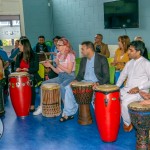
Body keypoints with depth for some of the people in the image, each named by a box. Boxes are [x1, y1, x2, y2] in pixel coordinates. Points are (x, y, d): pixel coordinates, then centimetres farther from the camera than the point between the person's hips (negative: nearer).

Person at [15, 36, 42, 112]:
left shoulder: (34, 56, -3)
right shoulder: (19, 56, 12)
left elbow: (36, 69, -6)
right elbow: (16, 66, 18)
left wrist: (27, 70, -22)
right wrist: (17, 69, -6)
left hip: (31, 75, -4)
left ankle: (32, 105, -17)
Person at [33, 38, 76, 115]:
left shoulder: (70, 55, -10)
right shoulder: (58, 55, 10)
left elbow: (69, 71, -15)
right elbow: (58, 71, 10)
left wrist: (59, 64, -19)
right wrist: (50, 66, -4)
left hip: (69, 77, -7)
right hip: (60, 76, 8)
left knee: (61, 86, -37)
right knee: (44, 84, -6)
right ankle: (41, 106, 0)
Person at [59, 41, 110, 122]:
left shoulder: (102, 59, -9)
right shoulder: (83, 60, 11)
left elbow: (106, 76, -14)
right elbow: (80, 74, 15)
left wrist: (97, 83, -31)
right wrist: (76, 80, -7)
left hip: (98, 84, -6)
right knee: (69, 88, -11)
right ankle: (68, 113, -5)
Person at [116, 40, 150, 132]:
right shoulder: (129, 63, 14)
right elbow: (123, 76, 19)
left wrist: (138, 88, -21)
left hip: (139, 92, -7)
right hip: (126, 90, 7)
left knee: (125, 102, -31)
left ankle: (128, 123, -5)